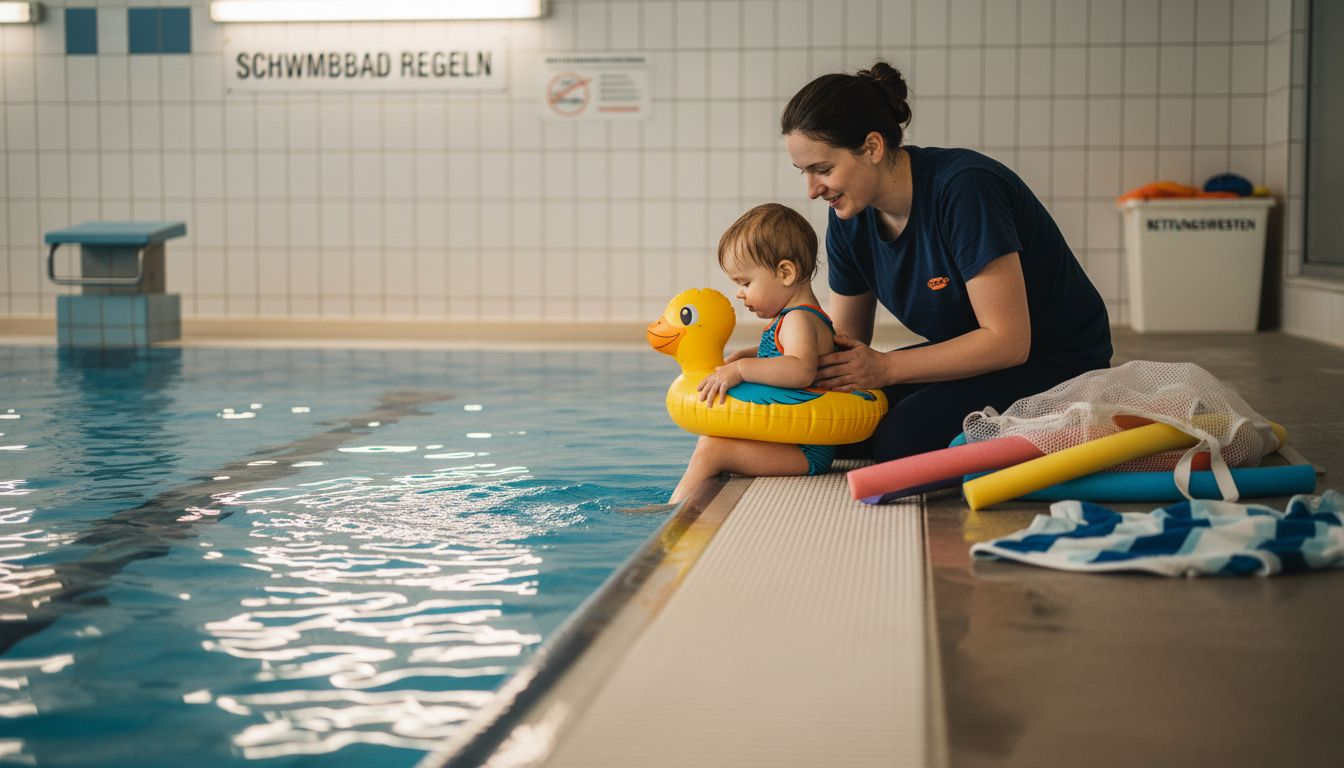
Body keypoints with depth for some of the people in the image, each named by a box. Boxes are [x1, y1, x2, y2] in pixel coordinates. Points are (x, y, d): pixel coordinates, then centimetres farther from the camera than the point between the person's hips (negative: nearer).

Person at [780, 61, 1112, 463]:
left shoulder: (964, 189, -26)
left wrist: (885, 368, -27)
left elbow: (1008, 342, -26)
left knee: (904, 437, -30)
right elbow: (846, 342, 6)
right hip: (975, 354, 8)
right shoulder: (849, 219, -3)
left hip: (1056, 367, -8)